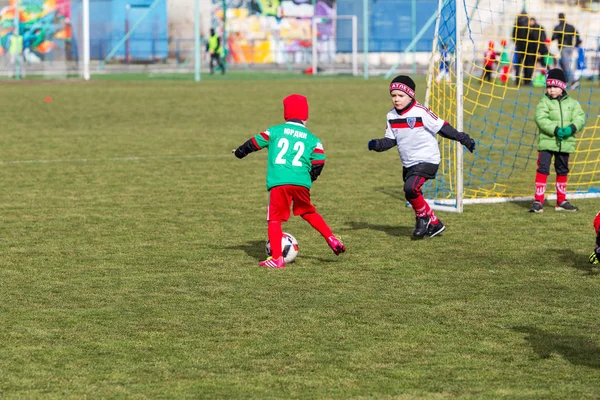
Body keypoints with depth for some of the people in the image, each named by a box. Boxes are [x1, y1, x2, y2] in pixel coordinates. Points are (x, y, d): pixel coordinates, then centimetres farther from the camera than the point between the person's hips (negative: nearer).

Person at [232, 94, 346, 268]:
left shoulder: (275, 131, 11)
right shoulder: (312, 139, 12)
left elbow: (254, 143, 17)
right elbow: (318, 163, 7)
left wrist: (239, 152, 36)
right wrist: (309, 179, 24)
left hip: (278, 183, -2)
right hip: (301, 183, 2)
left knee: (275, 219, 3)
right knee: (308, 213, 25)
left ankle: (276, 259, -3)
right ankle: (332, 240, 21)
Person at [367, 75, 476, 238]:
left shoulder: (421, 112, -16)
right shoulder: (392, 116, 3)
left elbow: (443, 128, -12)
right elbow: (390, 140, 7)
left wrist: (464, 139, -12)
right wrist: (377, 144, -12)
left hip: (427, 159, -8)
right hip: (408, 163, 8)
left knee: (410, 188, -27)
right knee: (412, 194, 14)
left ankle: (423, 217, -2)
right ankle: (434, 224, 33)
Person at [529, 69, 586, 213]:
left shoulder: (572, 103, 7)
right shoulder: (544, 102, -2)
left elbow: (580, 118, -1)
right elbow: (541, 119, -15)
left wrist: (572, 128, -21)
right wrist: (555, 130, -26)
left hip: (565, 143, 4)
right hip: (546, 141, -4)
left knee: (562, 171, 14)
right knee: (542, 169, -11)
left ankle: (561, 201, 27)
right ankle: (538, 201, -9)